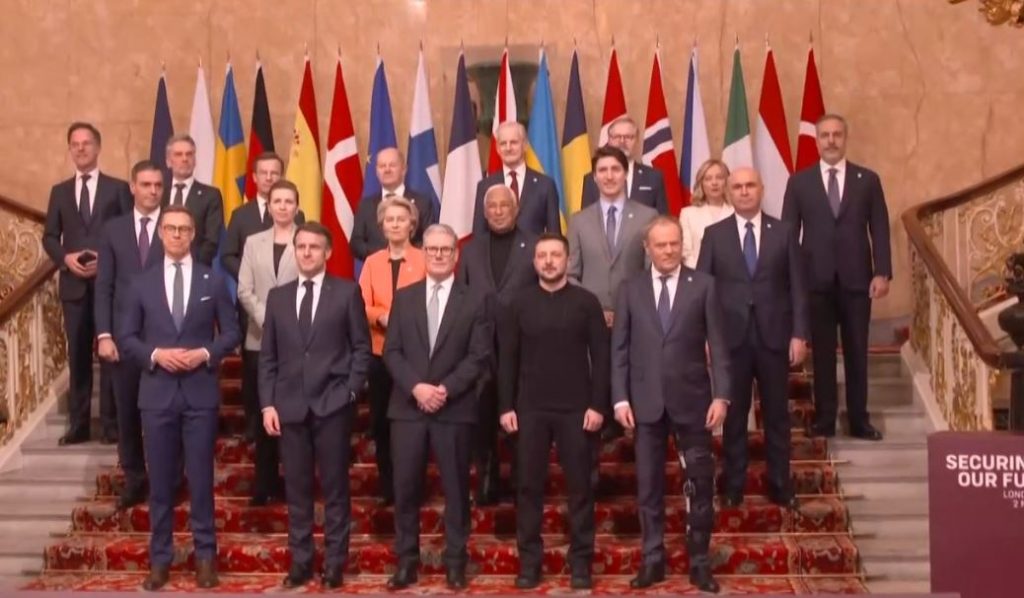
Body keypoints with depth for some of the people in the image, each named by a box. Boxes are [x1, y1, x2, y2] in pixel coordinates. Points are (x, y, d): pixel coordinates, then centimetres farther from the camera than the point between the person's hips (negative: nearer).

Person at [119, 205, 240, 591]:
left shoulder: (214, 281, 4)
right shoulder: (142, 283, 5)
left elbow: (232, 332, 5)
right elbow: (127, 338, 6)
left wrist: (205, 353, -13)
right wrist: (155, 354, -12)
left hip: (201, 392, -1)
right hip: (157, 392, 1)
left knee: (201, 478, 3)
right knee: (161, 481, 7)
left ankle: (205, 555, 14)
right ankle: (160, 558, 16)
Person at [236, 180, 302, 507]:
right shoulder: (253, 242, 12)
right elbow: (244, 290, 5)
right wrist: (266, 319, -10)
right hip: (260, 339, 3)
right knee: (262, 414, 5)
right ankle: (265, 483, 15)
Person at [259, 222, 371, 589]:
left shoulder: (347, 292, 2)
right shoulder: (278, 296, 11)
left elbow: (362, 348, 2)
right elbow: (268, 356, 10)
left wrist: (350, 392, -8)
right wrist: (268, 403, 1)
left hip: (333, 405, -3)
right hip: (290, 406, 3)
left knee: (335, 488, 3)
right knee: (296, 489, 6)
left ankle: (334, 563, 11)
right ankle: (300, 561, 15)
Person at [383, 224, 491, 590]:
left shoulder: (473, 302, 4)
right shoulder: (404, 298, 9)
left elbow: (479, 357, -4)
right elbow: (391, 351, 3)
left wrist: (446, 389, -15)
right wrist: (417, 387, -13)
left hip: (455, 409, -1)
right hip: (408, 407, 2)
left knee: (455, 488, 5)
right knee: (405, 487, 4)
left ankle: (455, 562, 14)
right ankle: (406, 561, 13)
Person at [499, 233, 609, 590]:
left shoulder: (586, 302, 0)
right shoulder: (519, 305, 5)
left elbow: (600, 356, -1)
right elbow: (507, 359, 5)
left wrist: (598, 405, -7)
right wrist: (506, 407, -1)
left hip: (576, 408, -1)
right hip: (530, 409, 1)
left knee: (580, 485, 4)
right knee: (529, 485, 5)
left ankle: (581, 560, 14)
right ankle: (529, 560, 14)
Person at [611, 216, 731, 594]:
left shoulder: (703, 285, 1)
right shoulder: (630, 290, 5)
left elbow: (717, 344, -2)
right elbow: (620, 349, 4)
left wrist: (721, 395, -9)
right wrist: (620, 399, -4)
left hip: (691, 400, -1)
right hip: (645, 402, 1)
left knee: (700, 482, 4)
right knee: (649, 484, 8)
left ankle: (699, 561, 16)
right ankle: (653, 560, 18)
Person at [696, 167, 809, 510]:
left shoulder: (784, 232, 4)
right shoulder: (714, 234, 4)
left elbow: (797, 287, 2)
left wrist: (799, 334, -5)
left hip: (773, 336, 1)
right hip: (731, 337, 0)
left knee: (777, 414, 8)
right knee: (733, 414, 7)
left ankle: (780, 485, 19)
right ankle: (733, 485, 17)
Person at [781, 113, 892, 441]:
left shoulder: (868, 180, 7)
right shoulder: (799, 182, 6)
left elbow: (879, 229, 3)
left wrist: (882, 272, -6)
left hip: (856, 278, 0)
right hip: (816, 279, 0)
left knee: (857, 352, 6)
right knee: (822, 352, 4)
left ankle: (859, 420, 14)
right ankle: (824, 419, 12)